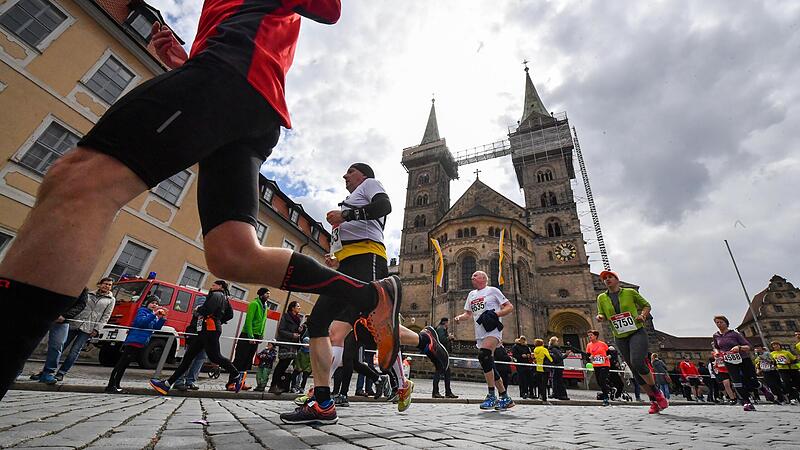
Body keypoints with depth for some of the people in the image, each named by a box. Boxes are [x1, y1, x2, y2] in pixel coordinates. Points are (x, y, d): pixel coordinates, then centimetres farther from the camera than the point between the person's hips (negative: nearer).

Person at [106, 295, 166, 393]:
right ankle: (110, 386, -4)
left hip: (141, 343, 8)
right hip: (133, 341, -8)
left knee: (125, 364, 14)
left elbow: (157, 328, 5)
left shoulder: (154, 316, 17)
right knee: (121, 363, -7)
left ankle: (116, 386, 21)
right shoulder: (142, 311, -5)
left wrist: (162, 318, -9)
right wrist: (154, 314, -29)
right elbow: (140, 321, -23)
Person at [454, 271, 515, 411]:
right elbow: (468, 313, 25)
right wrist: (459, 317, 4)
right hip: (480, 334, 7)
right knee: (489, 367, 9)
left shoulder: (492, 290, 2)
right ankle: (505, 398, 23)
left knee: (483, 356, -28)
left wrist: (496, 314, -16)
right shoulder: (471, 294, 20)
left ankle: (491, 396, -19)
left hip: (493, 331, -7)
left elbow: (510, 307, 0)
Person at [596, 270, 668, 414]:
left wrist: (643, 315, -8)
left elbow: (646, 305, 11)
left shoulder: (630, 292, 0)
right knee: (635, 371, 5)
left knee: (637, 362, -24)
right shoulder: (601, 298, 5)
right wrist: (600, 317, -14)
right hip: (620, 338, 3)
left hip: (637, 333, -3)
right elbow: (601, 315, 9)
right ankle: (653, 401, 21)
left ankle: (657, 392, 0)